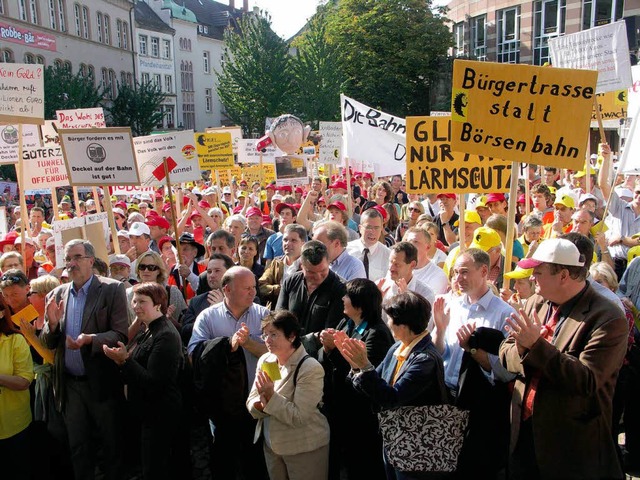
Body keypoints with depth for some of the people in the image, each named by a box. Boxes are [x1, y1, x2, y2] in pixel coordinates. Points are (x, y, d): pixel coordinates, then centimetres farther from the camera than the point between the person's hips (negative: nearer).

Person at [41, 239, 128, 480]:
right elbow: (49, 343, 8)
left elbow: (120, 335, -14)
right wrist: (52, 323, -13)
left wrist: (90, 339, -31)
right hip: (70, 384, 4)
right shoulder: (57, 295, 6)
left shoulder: (112, 290, -9)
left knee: (112, 444, 11)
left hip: (101, 382, -4)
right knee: (77, 447, 17)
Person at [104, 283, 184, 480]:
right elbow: (136, 371, 15)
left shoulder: (166, 335, -19)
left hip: (160, 416, -9)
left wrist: (125, 360, -24)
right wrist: (121, 359, -1)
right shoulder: (147, 332, 11)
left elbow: (154, 383, -23)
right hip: (146, 412, 9)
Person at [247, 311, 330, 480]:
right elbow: (251, 402, 1)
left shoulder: (310, 368, -20)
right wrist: (262, 405, -20)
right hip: (271, 445, 6)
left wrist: (271, 397, -28)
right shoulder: (265, 361, 1)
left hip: (305, 449, -6)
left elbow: (299, 417, -23)